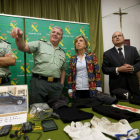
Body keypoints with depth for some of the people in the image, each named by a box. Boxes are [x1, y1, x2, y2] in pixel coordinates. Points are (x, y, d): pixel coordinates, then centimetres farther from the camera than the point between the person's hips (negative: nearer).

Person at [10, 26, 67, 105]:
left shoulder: (62, 53, 17)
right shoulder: (40, 44, 4)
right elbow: (23, 47, -11)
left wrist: (61, 84, 10)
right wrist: (19, 37, -31)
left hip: (56, 85, 4)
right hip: (39, 82, -4)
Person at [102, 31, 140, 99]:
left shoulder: (132, 49, 8)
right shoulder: (107, 53, 1)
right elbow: (104, 69, -4)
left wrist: (132, 68, -15)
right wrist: (118, 69, -17)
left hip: (132, 84, 2)